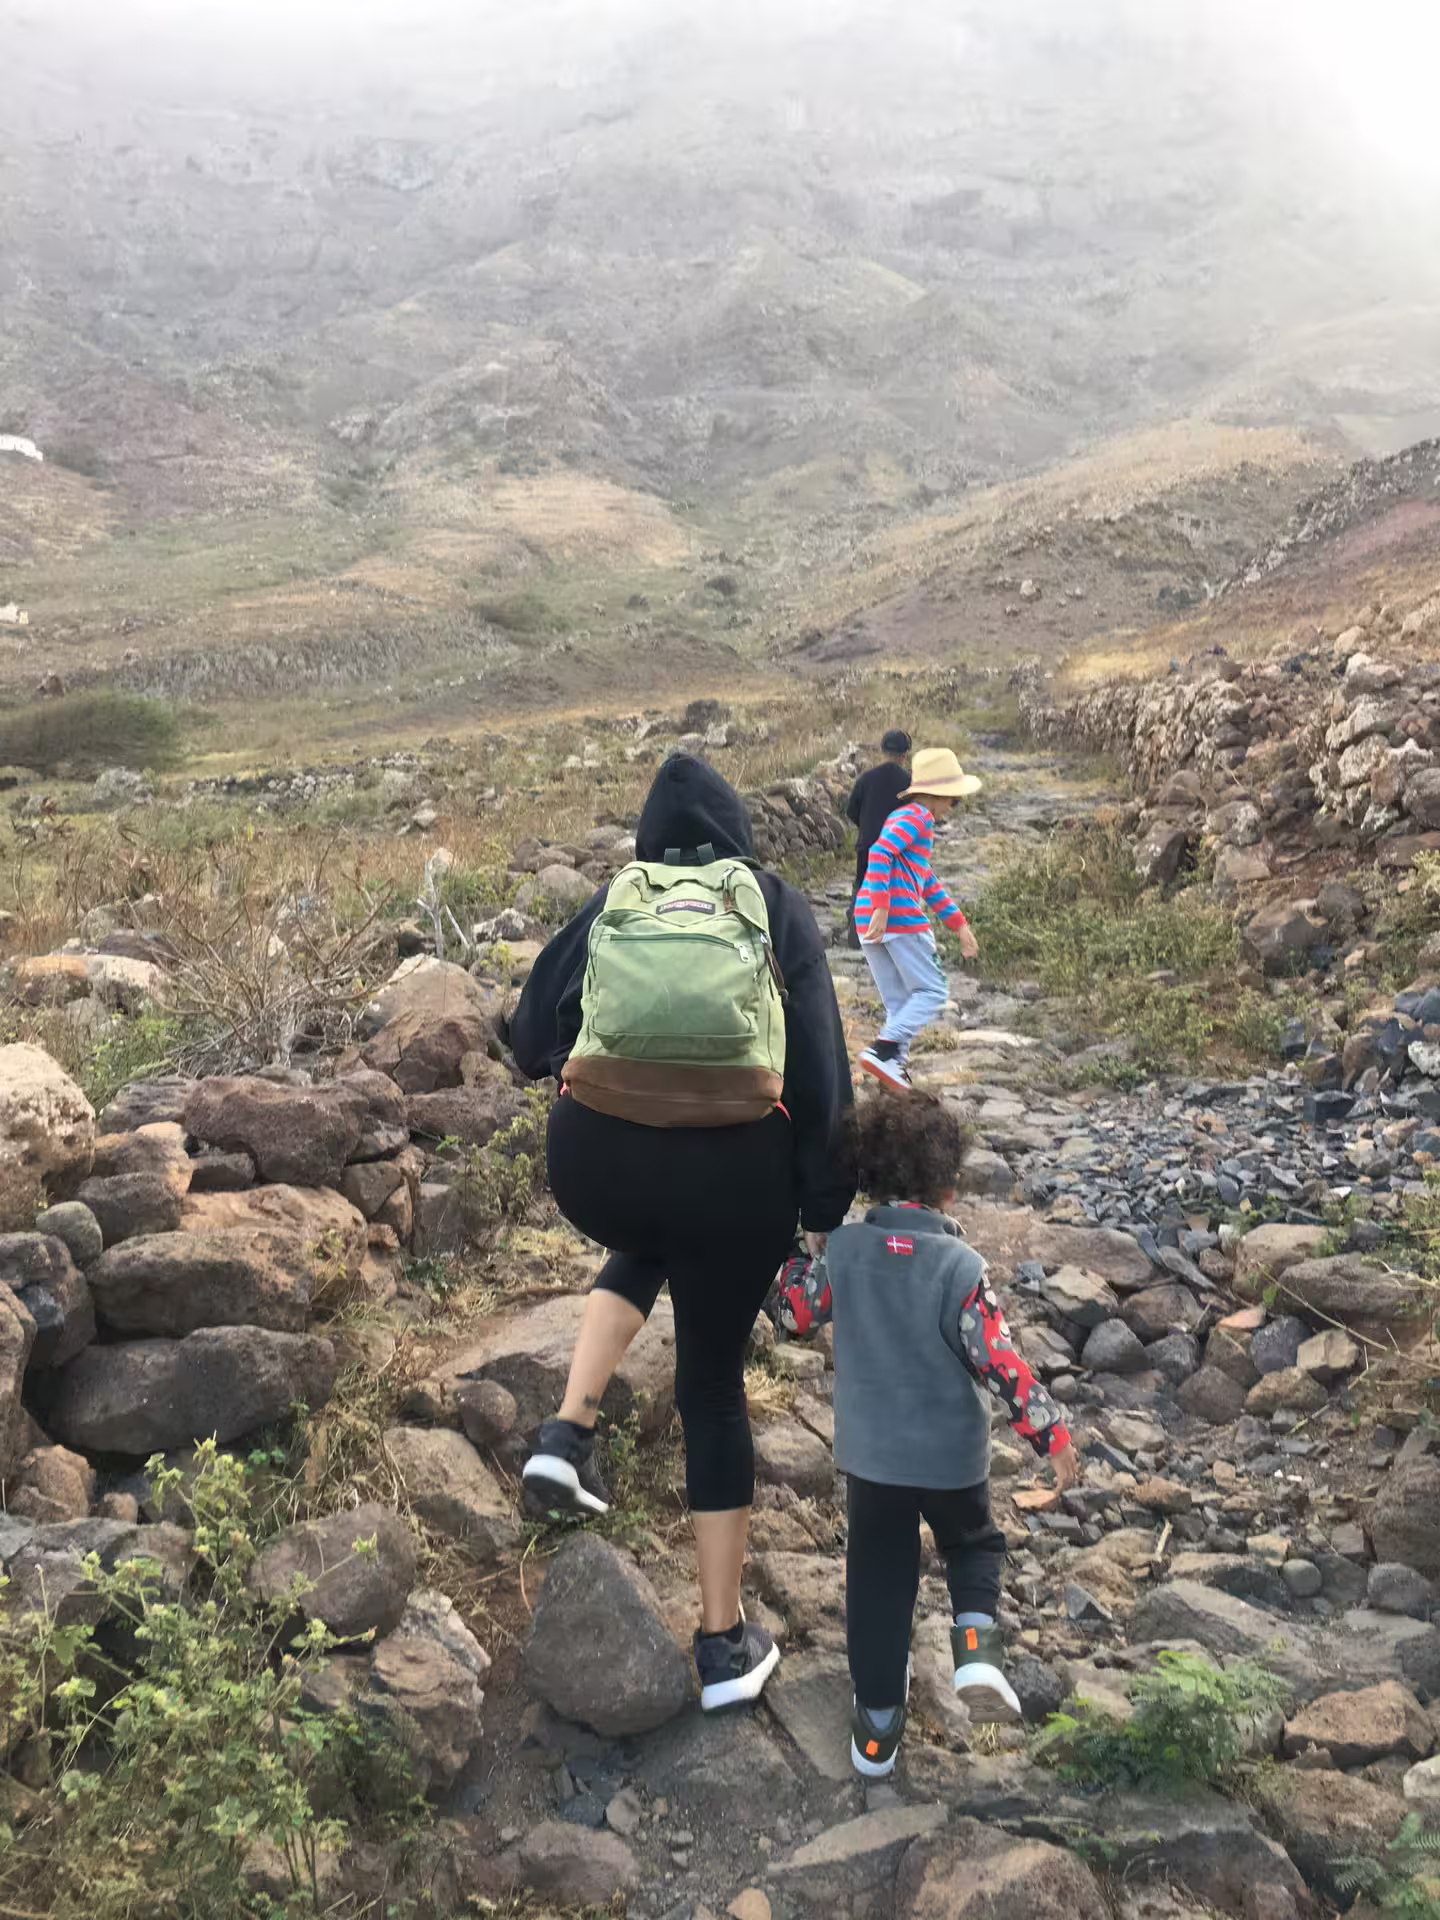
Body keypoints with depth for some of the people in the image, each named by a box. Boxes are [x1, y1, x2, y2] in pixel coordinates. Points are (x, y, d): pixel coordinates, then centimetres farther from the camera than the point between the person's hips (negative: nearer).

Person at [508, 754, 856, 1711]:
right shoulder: (777, 906, 10)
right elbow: (820, 1063, 3)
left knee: (643, 1251, 37)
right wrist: (825, 1202, 7)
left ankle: (570, 1433, 18)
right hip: (734, 1167, -1)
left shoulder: (611, 901, 12)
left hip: (596, 1160, 1)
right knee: (713, 1383, 16)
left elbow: (532, 1036, 13)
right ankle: (726, 1642, 23)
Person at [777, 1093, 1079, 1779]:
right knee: (973, 1545, 25)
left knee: (878, 1581, 17)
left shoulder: (841, 1251, -13)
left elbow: (795, 1311, 3)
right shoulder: (959, 1266, -22)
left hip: (869, 1451, 3)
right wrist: (1052, 1433, -11)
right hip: (951, 1452, -2)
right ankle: (976, 1643, 0)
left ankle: (877, 1725, 25)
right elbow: (999, 1361, -20)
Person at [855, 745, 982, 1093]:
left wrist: (959, 924, 32)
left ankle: (895, 1065, 3)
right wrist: (881, 907, -26)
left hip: (869, 921, 9)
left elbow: (928, 883, 33)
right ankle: (883, 1051, -18)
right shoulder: (917, 816, -2)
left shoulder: (903, 817, 29)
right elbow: (880, 853, -20)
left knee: (898, 1002, 11)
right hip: (900, 915, -9)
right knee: (932, 992, -4)